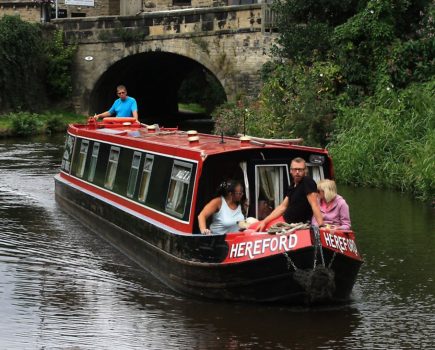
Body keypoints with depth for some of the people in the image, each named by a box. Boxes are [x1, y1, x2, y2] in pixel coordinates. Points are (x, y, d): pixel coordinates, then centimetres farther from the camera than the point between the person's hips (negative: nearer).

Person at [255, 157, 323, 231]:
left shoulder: (308, 182, -17)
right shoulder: (292, 185, 9)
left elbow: (314, 204, -27)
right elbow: (282, 206, 10)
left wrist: (321, 225, -37)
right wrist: (264, 221, 3)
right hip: (284, 220, 9)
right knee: (252, 228, 8)